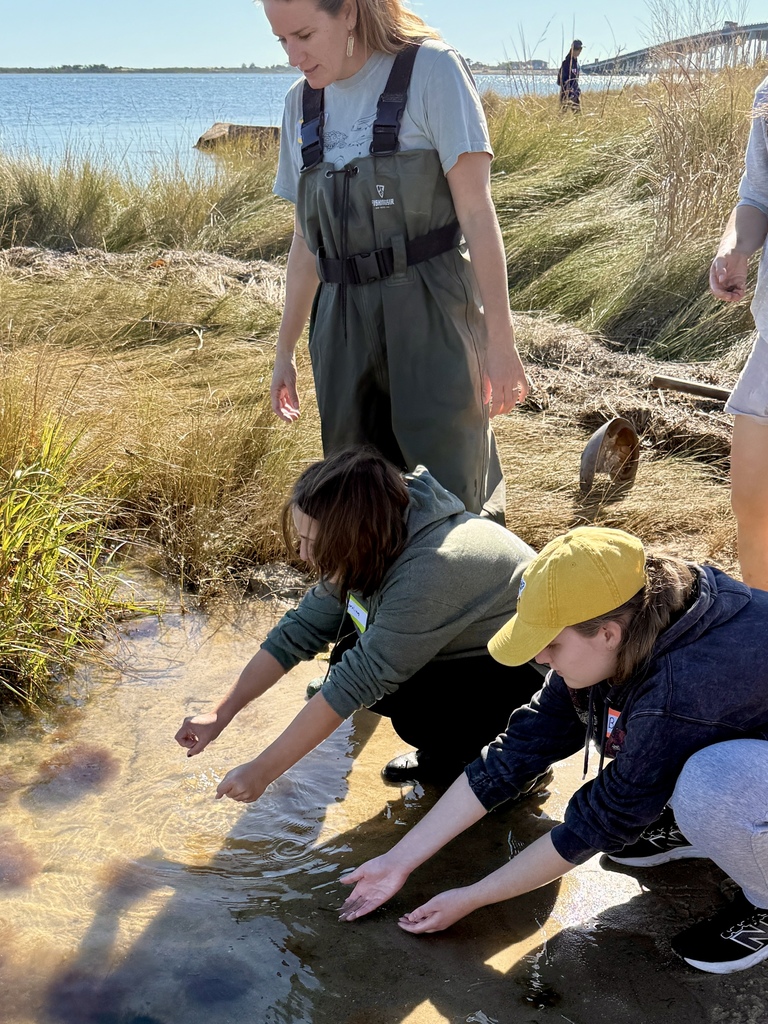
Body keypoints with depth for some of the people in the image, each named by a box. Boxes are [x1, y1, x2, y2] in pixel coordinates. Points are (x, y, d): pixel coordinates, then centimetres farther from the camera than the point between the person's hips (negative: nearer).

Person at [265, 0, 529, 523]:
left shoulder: (430, 69, -4)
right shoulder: (302, 103, 12)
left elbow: (476, 210, -8)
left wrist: (500, 339, -12)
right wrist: (285, 350, 19)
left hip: (432, 316, -5)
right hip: (343, 320, 5)